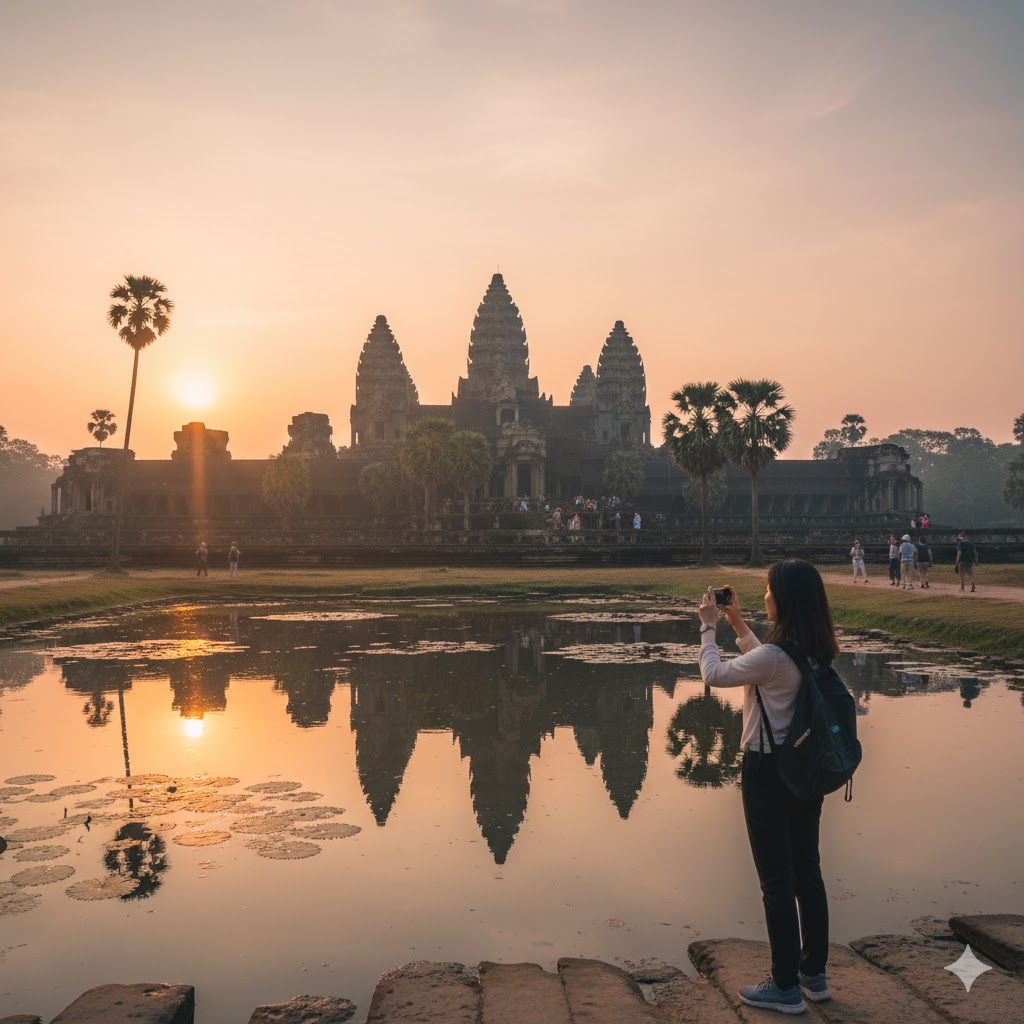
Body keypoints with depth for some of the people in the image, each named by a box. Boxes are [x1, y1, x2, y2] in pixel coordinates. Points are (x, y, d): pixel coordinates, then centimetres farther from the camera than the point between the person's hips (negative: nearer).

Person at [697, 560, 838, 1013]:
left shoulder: (773, 656, -26)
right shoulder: (816, 650, 0)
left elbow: (713, 674, -12)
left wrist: (708, 625, 1)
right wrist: (738, 625, 19)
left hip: (768, 773, -8)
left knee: (776, 881, 5)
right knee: (807, 872, 18)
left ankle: (785, 986, 18)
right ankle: (815, 974, 32)